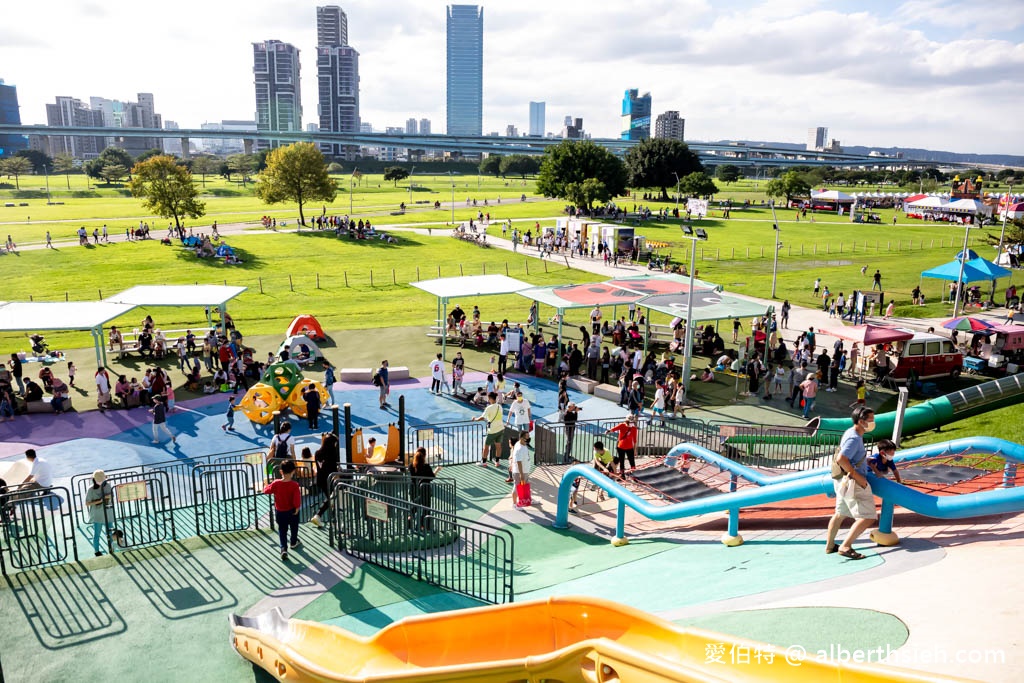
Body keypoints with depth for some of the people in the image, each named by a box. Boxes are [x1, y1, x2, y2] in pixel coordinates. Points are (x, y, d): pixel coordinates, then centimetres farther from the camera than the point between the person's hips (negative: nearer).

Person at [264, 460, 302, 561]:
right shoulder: (294, 485, -23)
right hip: (292, 511, -1)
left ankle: (283, 549, -8)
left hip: (279, 512, 1)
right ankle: (293, 543, 45)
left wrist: (266, 485, 21)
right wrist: (297, 507, -11)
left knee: (282, 531, 9)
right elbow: (297, 499, -27)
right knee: (294, 528, 24)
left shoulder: (275, 483, -15)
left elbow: (266, 490, 2)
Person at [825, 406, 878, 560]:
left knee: (840, 513, 21)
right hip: (852, 483, -11)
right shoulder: (854, 438, -21)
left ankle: (829, 545, 32)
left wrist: (866, 460, 27)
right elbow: (841, 459, -31)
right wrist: (857, 476, -24)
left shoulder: (851, 433, 10)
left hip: (844, 482, 11)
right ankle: (846, 547, -11)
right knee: (867, 517, -9)